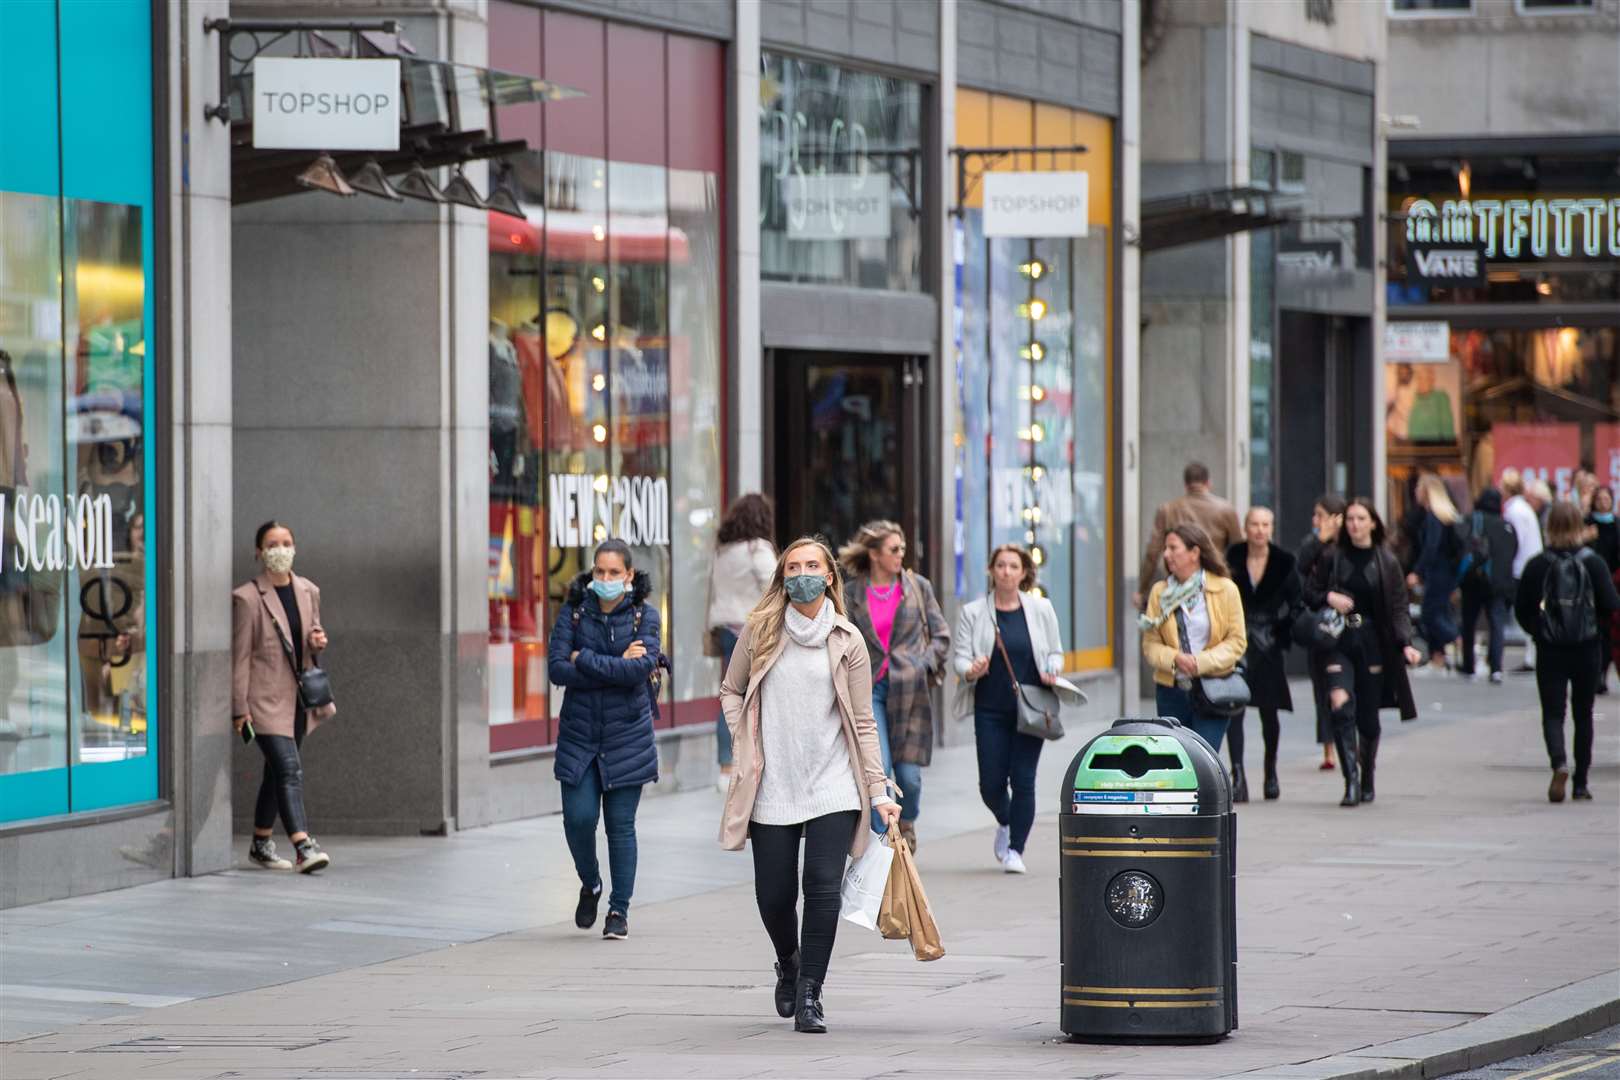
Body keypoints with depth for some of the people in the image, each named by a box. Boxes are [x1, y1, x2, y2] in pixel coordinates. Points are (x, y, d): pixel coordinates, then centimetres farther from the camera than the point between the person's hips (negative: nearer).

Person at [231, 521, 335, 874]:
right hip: (265, 698, -7)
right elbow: (239, 655, -9)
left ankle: (261, 844, 29)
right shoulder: (247, 598, -9)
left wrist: (318, 640, -2)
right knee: (290, 769, -18)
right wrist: (239, 708, -12)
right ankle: (303, 848, -26)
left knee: (277, 773, 16)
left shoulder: (308, 592, 9)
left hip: (298, 698, 7)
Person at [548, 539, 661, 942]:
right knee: (578, 818, -6)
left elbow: (642, 667, -16)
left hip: (626, 737, -1)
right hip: (579, 735, 1)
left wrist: (584, 659, -13)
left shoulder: (644, 615, -1)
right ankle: (590, 886, 23)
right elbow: (557, 668, -9)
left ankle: (619, 909, 12)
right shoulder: (574, 612, 2)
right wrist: (616, 667, -15)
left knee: (621, 825, 1)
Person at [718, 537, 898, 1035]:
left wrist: (879, 792, -1)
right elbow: (731, 690, 16)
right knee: (774, 896, 4)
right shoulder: (760, 630, 4)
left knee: (823, 887, -13)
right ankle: (788, 966, 35)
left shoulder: (847, 641, 2)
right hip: (772, 787, 1)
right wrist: (744, 745, 2)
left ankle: (809, 994, -4)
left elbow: (862, 723, 4)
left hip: (833, 787, -1)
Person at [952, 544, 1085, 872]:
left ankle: (1015, 849, 4)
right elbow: (960, 656, 0)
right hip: (990, 709, 0)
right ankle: (1005, 824, 33)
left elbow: (1055, 652, 14)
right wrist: (971, 670, -23)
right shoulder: (972, 613, 3)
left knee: (1023, 780, -7)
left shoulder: (1041, 609, 6)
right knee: (991, 783, 0)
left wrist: (1051, 670, -7)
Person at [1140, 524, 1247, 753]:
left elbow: (1237, 641, -2)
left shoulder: (1225, 589, 0)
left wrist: (1203, 662, -16)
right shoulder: (1160, 593, 7)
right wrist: (1174, 659, -16)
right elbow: (1150, 644, 5)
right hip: (1171, 691, 3)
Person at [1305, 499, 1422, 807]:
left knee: (1368, 717, 6)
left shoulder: (1386, 562, 2)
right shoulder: (1333, 557, 4)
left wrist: (1406, 644, -12)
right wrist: (1329, 597, -11)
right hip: (1339, 640, 0)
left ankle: (1367, 780, 26)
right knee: (1341, 704, -20)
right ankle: (1351, 780, -19)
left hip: (1373, 642, 0)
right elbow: (1309, 592, 10)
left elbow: (1399, 608, 1)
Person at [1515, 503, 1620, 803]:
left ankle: (1559, 763, -26)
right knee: (1583, 714, 14)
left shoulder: (1537, 565, -8)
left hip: (1549, 651, -1)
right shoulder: (1593, 562, -7)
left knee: (1552, 713, 2)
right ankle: (1581, 783, 16)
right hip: (1586, 649, 1)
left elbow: (1522, 609, -6)